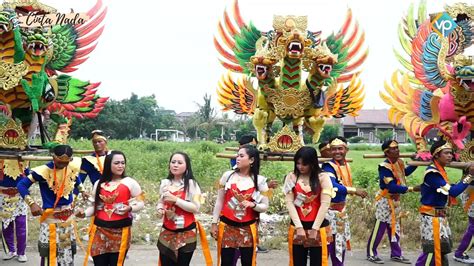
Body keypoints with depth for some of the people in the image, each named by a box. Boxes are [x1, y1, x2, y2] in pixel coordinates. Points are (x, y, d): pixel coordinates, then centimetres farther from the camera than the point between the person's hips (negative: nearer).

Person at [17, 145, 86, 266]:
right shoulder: (44, 171, -21)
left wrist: (82, 190, 13)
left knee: (68, 252, 14)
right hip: (50, 217, -5)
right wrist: (31, 203, -26)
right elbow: (21, 185, -18)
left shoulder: (73, 167, -5)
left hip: (68, 216, 5)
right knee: (50, 252, -6)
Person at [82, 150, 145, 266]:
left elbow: (141, 202, 1)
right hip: (99, 230, 2)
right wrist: (84, 213, -6)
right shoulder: (99, 183, 8)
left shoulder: (130, 182, -1)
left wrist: (130, 208, -18)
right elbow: (94, 206, 12)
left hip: (120, 230, -2)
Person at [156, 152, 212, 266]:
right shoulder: (165, 183, 5)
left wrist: (175, 200, -20)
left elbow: (196, 208, -15)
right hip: (167, 232, 4)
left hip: (186, 234, -3)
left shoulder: (191, 184, -8)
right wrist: (160, 209, -4)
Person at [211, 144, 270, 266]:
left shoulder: (260, 181, -3)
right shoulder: (227, 175, -1)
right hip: (227, 227, 1)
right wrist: (214, 223, 5)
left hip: (248, 229, 0)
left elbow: (265, 206, 0)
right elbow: (219, 201, 6)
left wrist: (252, 205, -20)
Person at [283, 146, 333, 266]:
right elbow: (289, 203, -5)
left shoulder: (323, 177, -3)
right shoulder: (291, 177, 2)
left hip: (318, 227, -2)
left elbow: (325, 204, -9)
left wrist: (314, 228, -12)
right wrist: (299, 227, -13)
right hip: (297, 227, 2)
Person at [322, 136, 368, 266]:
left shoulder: (346, 165, 6)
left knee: (341, 242, 18)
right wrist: (355, 191, -34)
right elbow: (332, 186, -34)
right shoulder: (329, 166, -19)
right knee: (328, 242, -7)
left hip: (341, 209, 9)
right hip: (329, 210, -8)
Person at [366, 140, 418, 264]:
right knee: (379, 228, -2)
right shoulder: (384, 167, -24)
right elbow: (392, 187, -31)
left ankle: (396, 254, 22)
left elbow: (405, 172, 26)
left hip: (395, 200, 9)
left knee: (395, 228, 14)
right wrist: (412, 189, -32)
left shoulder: (399, 163, 3)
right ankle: (371, 254, 9)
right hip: (385, 201, -9)